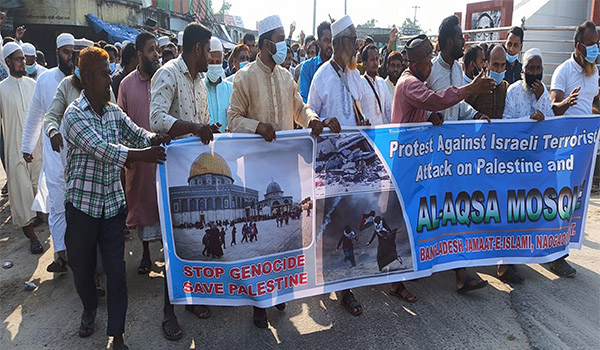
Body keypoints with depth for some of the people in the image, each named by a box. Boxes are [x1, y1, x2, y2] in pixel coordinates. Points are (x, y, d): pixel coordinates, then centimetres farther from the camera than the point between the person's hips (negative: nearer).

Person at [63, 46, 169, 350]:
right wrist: (143, 155, -35)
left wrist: (156, 139, -25)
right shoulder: (74, 114, -12)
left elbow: (139, 135, -2)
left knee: (116, 269, 3)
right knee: (82, 265, 15)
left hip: (113, 202, 3)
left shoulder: (114, 112, 6)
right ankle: (89, 308, 45)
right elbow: (101, 149, -25)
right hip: (82, 203, -3)